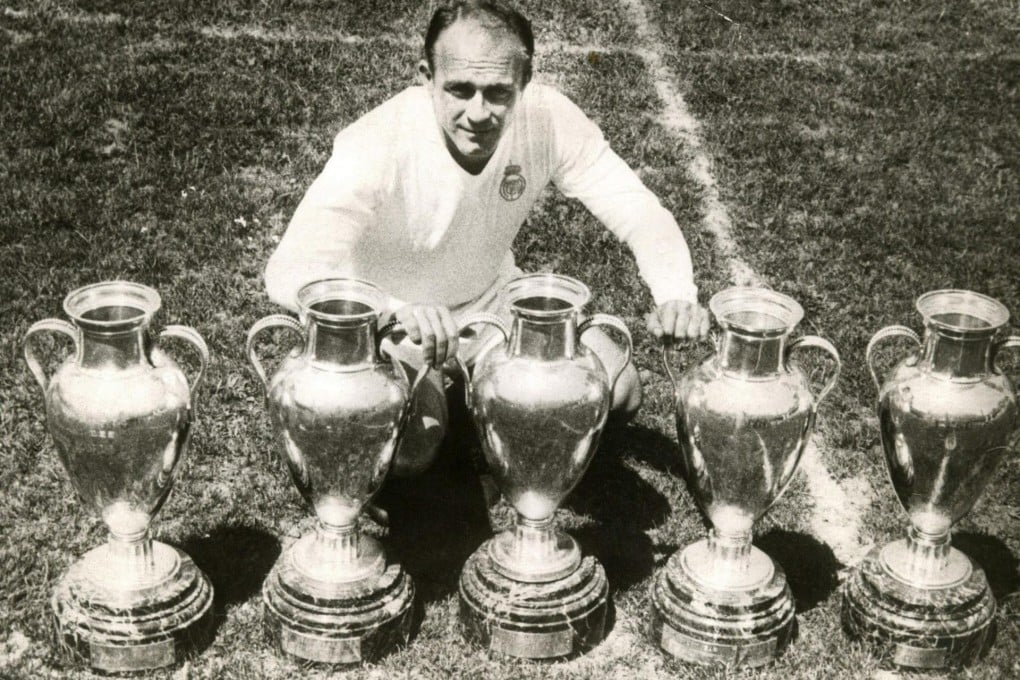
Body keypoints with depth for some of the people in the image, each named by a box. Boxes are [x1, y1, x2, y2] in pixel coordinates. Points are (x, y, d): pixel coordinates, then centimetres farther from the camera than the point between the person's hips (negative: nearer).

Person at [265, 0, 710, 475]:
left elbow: (642, 214, -20)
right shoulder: (378, 146, -34)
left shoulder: (548, 119, -23)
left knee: (619, 395, -10)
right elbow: (288, 274, -42)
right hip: (392, 324, -3)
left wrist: (676, 295, -42)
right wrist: (398, 310, -61)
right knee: (404, 453, -28)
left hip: (495, 301, 4)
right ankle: (428, 395, 8)